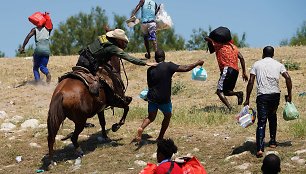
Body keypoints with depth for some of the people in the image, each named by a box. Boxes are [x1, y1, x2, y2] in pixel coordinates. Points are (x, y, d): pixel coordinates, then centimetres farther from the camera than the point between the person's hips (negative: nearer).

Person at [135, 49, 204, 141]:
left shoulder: (150, 69, 2)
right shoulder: (168, 66, -11)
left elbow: (149, 84, 12)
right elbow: (185, 68, -14)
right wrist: (198, 63, -1)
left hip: (152, 97, 3)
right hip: (164, 99, -3)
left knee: (151, 117, 17)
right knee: (167, 116, 20)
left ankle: (141, 128, -12)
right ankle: (160, 137, 20)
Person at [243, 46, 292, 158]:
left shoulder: (257, 64, 8)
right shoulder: (278, 64, 11)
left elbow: (251, 82, 0)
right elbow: (288, 78, -1)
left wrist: (247, 99, 2)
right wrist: (289, 95, 6)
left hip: (262, 95, -2)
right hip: (275, 94, 2)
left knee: (261, 122, -6)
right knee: (272, 117, 28)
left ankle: (260, 148, -20)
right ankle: (272, 141, 31)